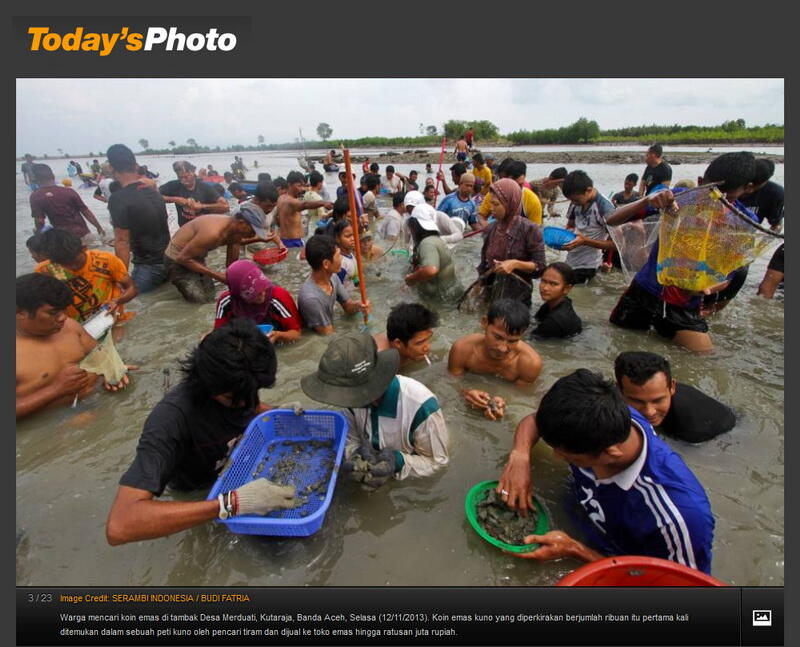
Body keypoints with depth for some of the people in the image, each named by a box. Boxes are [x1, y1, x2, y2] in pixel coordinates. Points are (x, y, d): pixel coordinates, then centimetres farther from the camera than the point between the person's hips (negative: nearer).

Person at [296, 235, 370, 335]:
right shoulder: (311, 298, -31)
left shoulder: (333, 277, -9)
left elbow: (348, 306, 3)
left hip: (331, 332, 6)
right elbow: (328, 335, -22)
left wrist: (357, 306, -19)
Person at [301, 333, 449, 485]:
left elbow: (436, 461, -16)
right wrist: (358, 455, -22)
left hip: (409, 485, -3)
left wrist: (398, 461, -32)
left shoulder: (421, 406, -31)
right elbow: (351, 440, -1)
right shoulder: (355, 397, -15)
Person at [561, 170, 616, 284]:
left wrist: (585, 241, -26)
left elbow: (614, 243, -16)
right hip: (570, 261, 7)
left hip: (587, 265, -7)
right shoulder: (577, 203, 0)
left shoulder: (605, 208, -18)